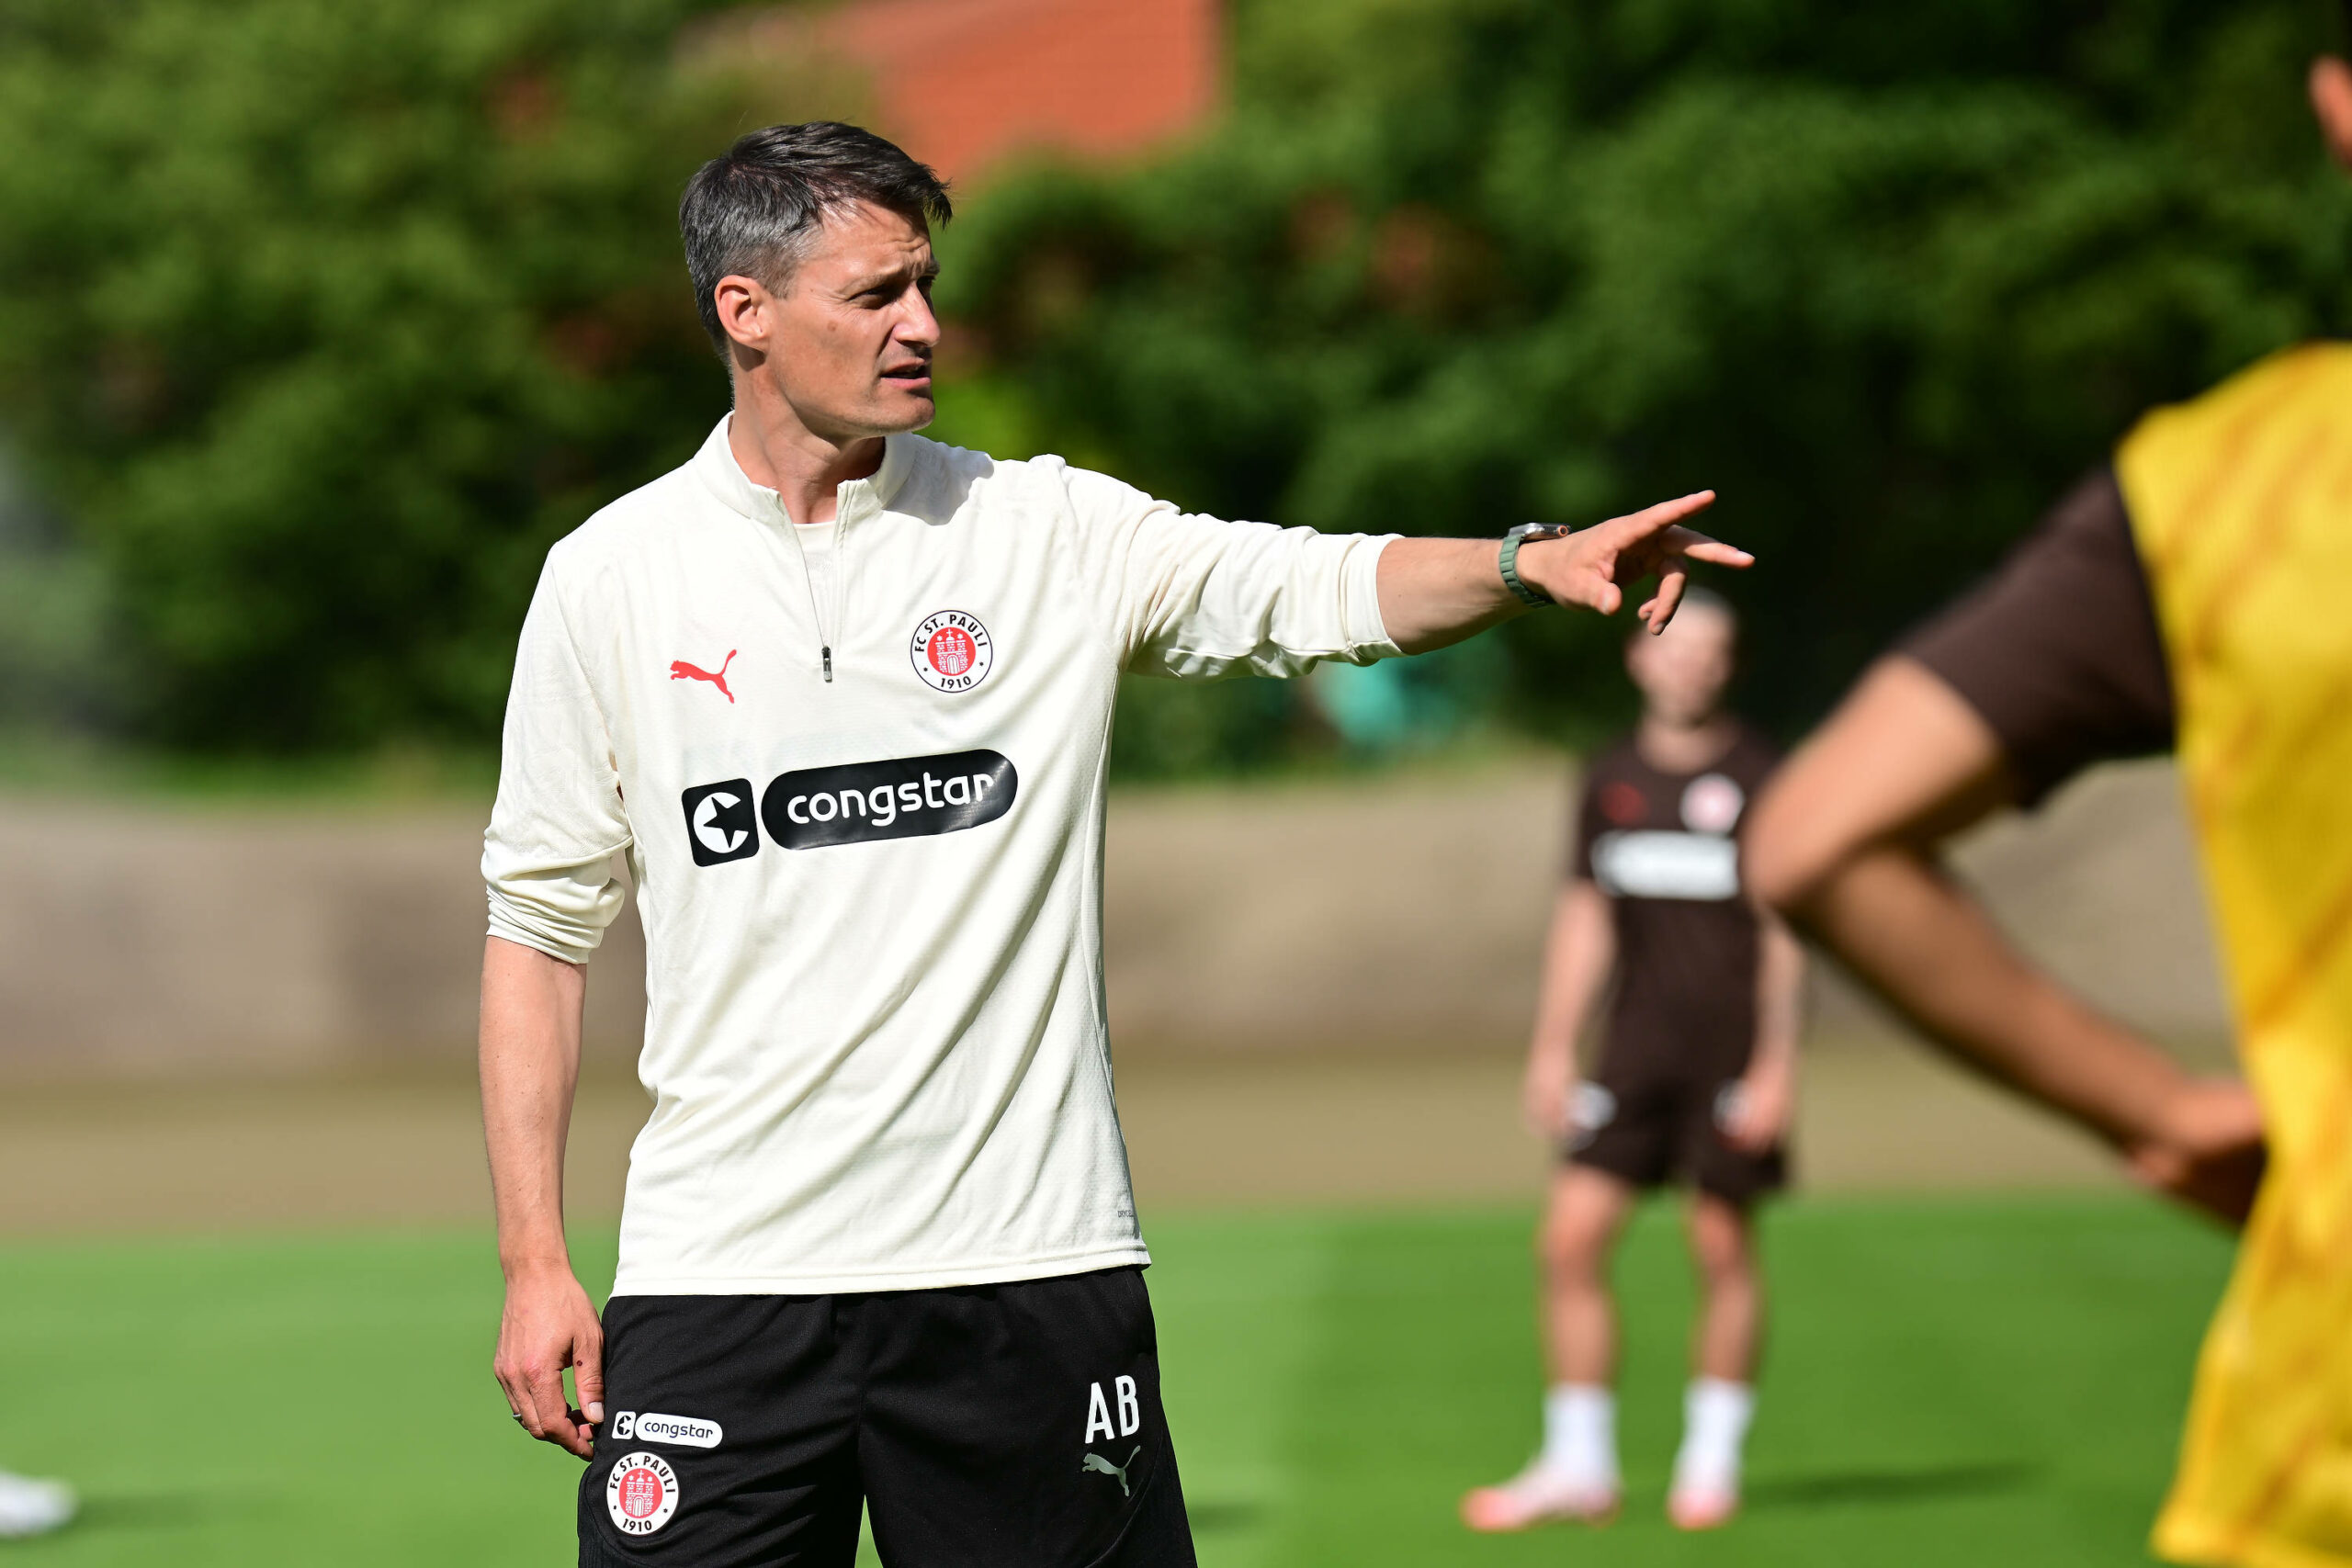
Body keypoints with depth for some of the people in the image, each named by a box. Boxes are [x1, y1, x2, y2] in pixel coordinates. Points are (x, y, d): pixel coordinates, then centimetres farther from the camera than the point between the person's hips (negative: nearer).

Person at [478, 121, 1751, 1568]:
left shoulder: (1050, 531, 5)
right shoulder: (609, 578, 4)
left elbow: (1312, 587, -4)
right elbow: (544, 921, 8)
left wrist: (1534, 562, -24)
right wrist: (534, 1261, 3)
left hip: (1031, 1263, 1)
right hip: (720, 1273, 0)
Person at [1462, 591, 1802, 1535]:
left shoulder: (1759, 778, -3)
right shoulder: (1610, 782, 10)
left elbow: (1785, 932, -5)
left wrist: (1776, 1063, -10)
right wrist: (1553, 1049, 11)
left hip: (1731, 1043, -4)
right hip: (1637, 1038, 4)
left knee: (1723, 1246, 0)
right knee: (1571, 1236, -4)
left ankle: (1711, 1459, 15)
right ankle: (1578, 1466, 4)